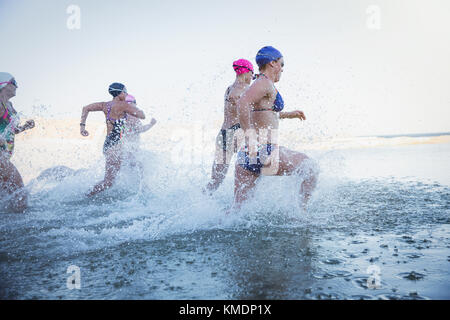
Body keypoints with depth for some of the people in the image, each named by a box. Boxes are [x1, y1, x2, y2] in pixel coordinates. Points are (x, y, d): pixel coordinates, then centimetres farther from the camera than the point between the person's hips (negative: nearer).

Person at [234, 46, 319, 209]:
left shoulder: (259, 84, 22)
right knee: (312, 168, 11)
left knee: (237, 208, 11)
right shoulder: (265, 83, -7)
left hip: (246, 154, 9)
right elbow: (242, 103, -26)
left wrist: (286, 114, 41)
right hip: (265, 151, -9)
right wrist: (250, 136, -26)